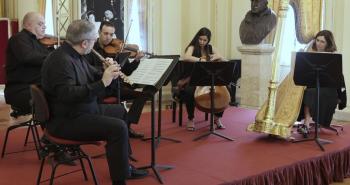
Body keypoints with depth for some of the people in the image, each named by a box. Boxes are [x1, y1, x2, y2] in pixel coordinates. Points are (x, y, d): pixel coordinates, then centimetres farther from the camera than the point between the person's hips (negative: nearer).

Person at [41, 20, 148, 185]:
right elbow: (68, 94, -34)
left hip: (82, 110, 11)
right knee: (118, 128, -23)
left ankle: (124, 166, 30)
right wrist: (102, 83, -33)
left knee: (120, 112, 22)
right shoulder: (61, 61, -23)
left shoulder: (76, 56, 8)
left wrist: (109, 74, -8)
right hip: (66, 120, -11)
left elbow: (93, 77, 14)